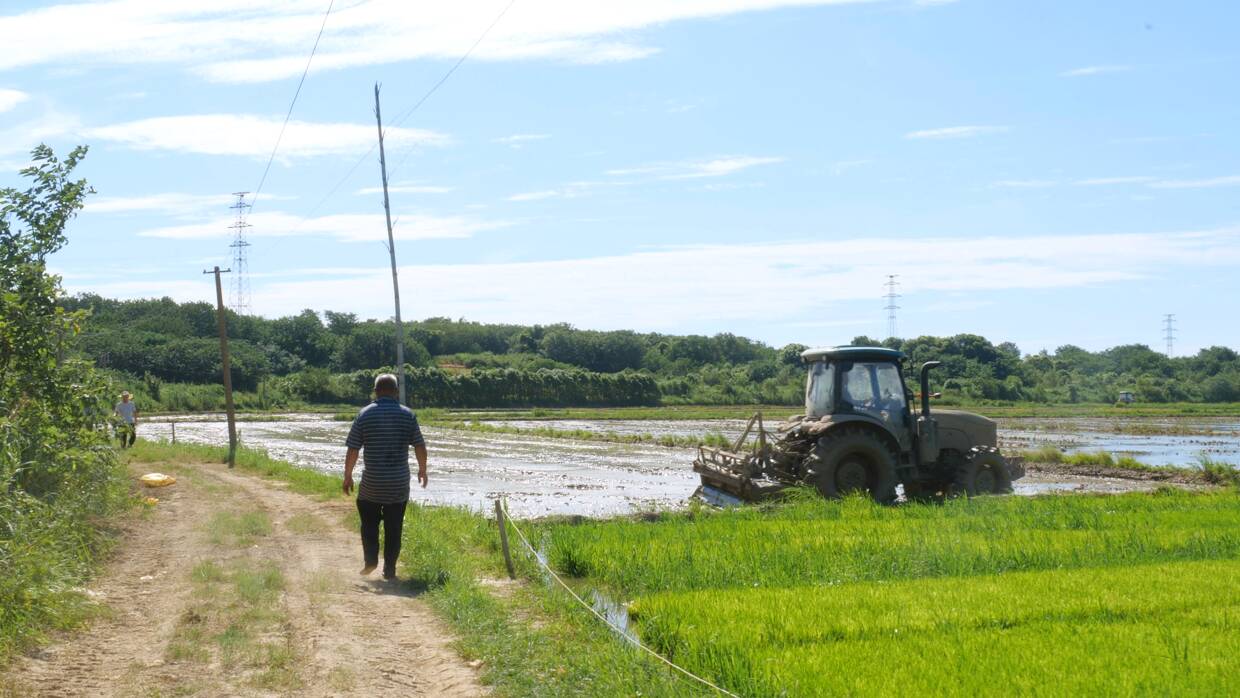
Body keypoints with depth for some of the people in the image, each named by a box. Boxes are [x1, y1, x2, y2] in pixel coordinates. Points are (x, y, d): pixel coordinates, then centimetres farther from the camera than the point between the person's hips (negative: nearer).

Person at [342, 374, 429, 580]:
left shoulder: (364, 415, -4)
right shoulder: (408, 415, -2)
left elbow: (352, 449, -4)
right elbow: (420, 446, 1)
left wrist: (348, 475, 7)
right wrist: (422, 470, 17)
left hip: (371, 483, -1)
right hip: (399, 484, 1)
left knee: (369, 521, 17)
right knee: (394, 528, 8)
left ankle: (370, 560, 4)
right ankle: (389, 570, 8)